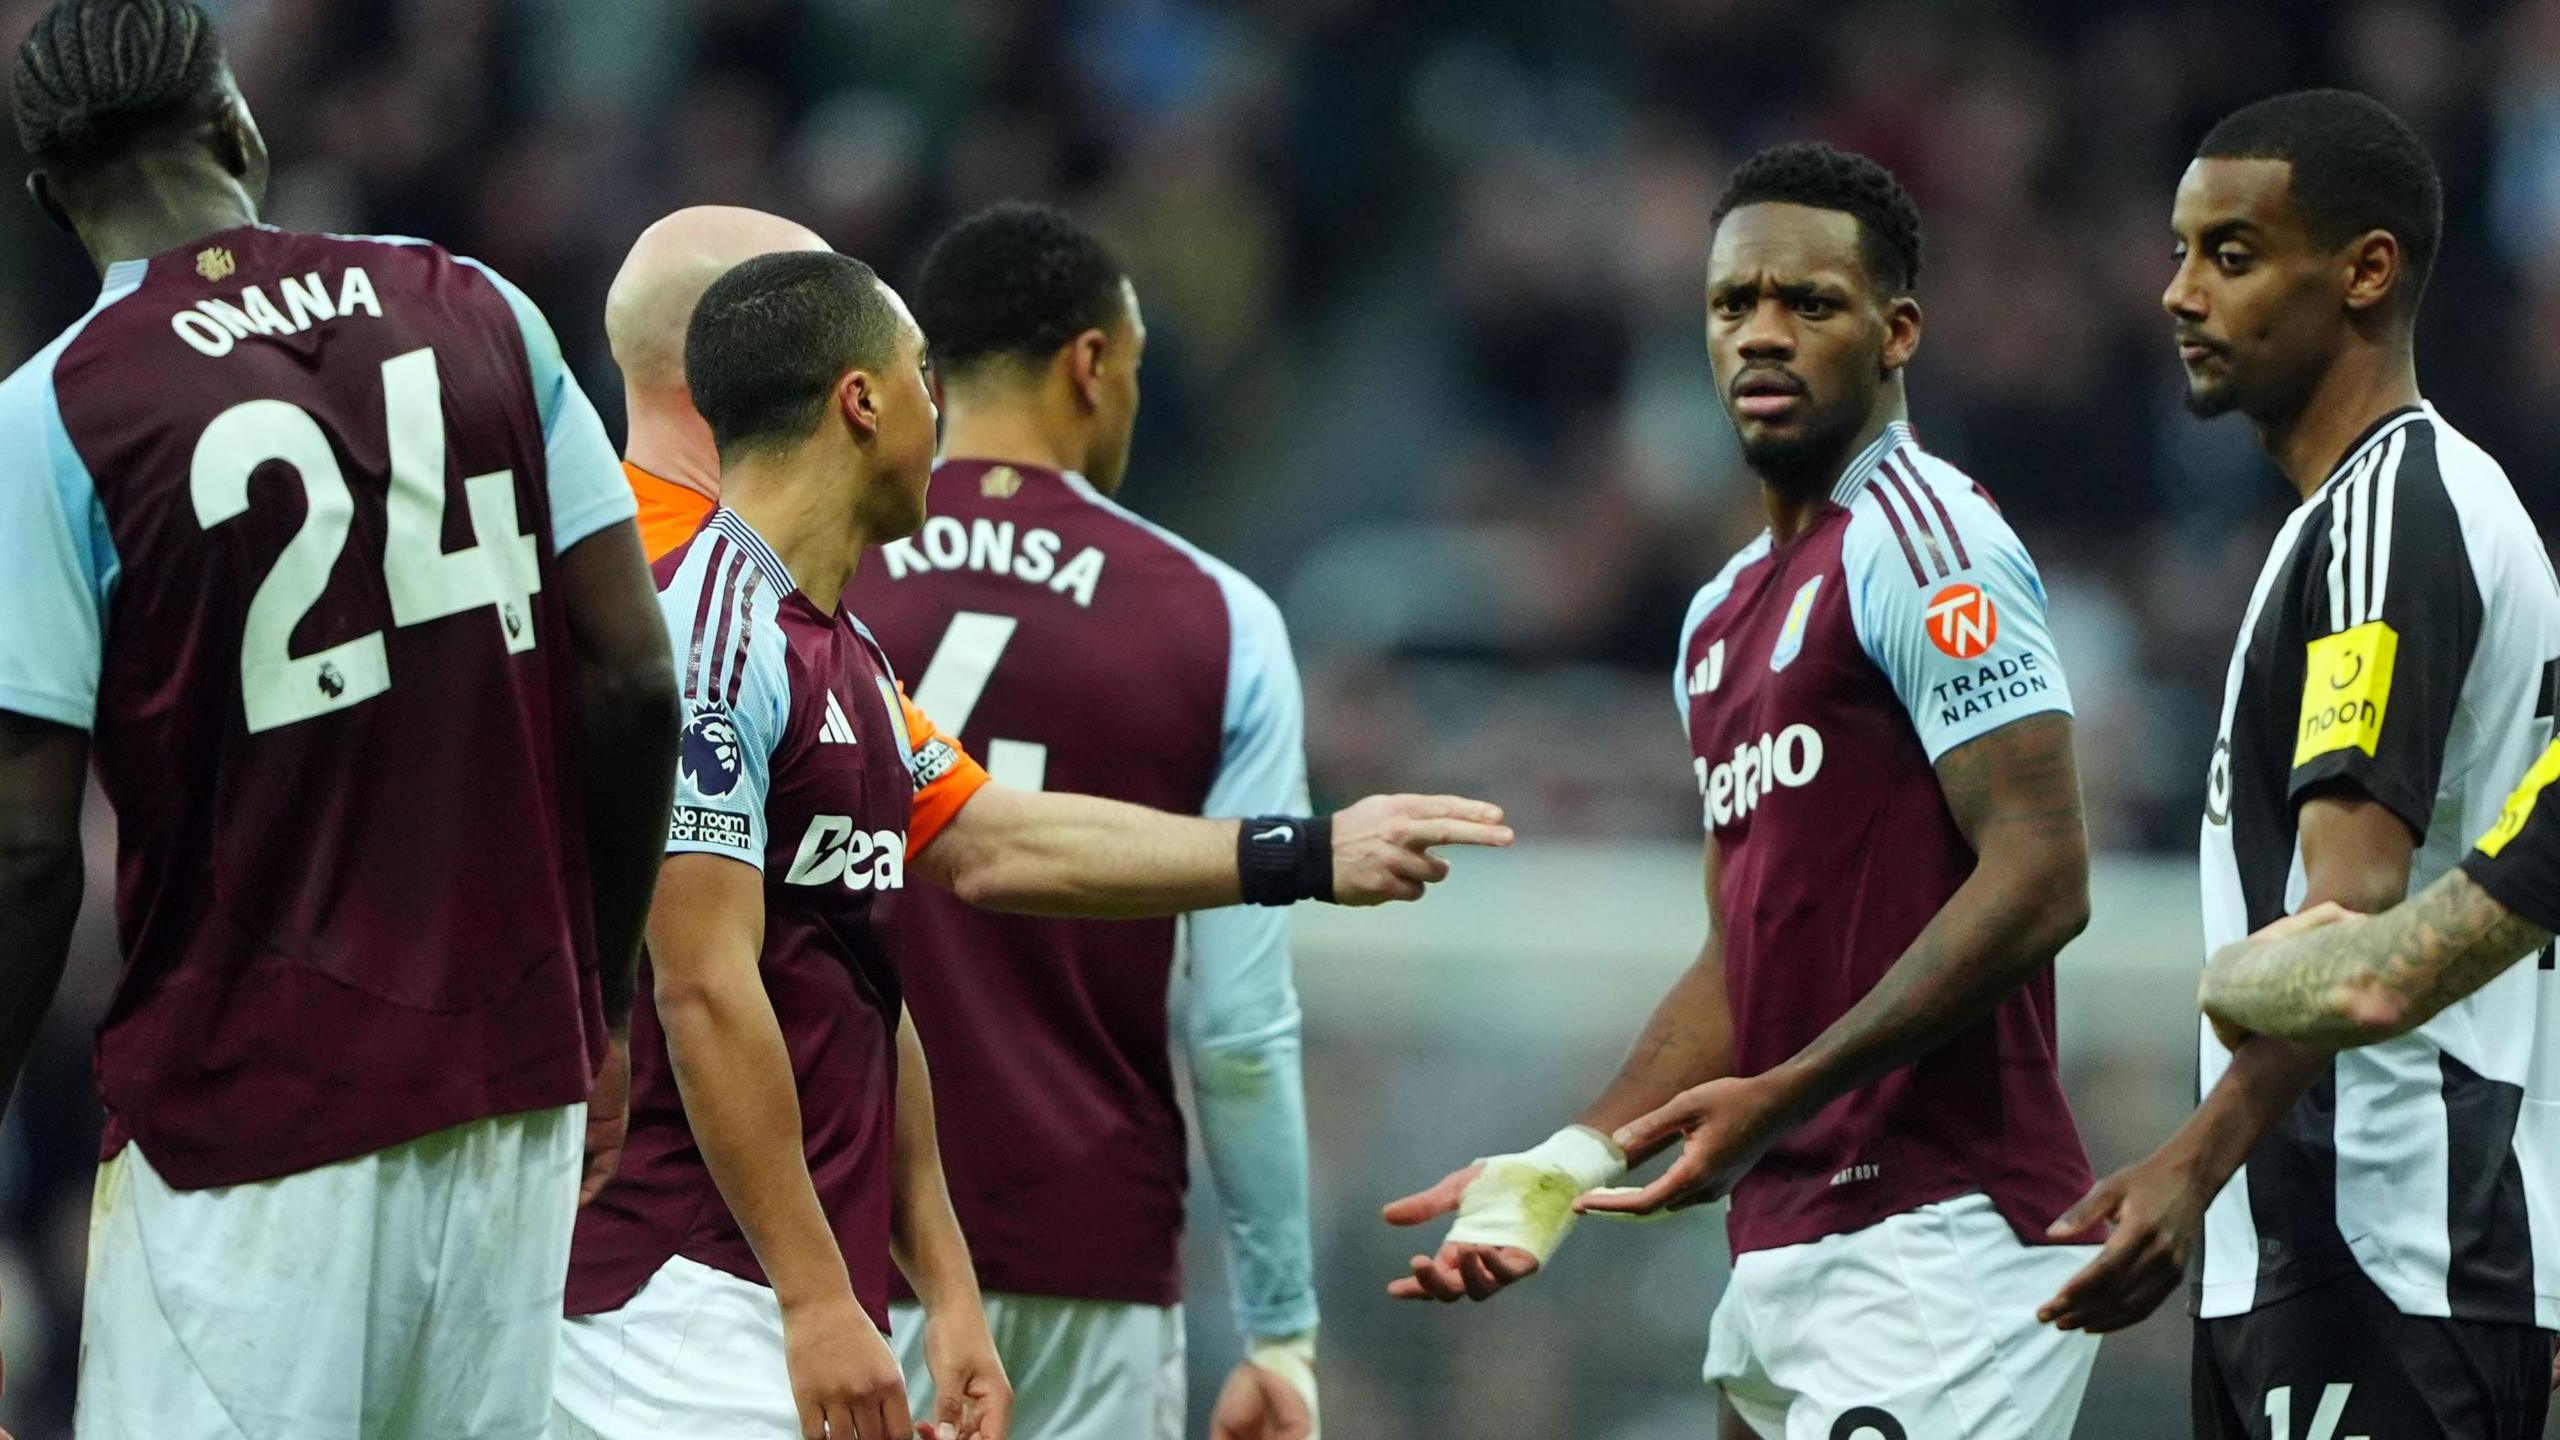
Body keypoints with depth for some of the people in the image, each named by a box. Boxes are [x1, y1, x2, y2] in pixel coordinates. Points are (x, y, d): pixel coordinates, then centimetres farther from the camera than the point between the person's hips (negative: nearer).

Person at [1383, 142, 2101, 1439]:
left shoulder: (1920, 543, -8)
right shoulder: (1726, 614, 22)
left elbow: (2039, 880, -16)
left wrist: (1783, 1097, -20)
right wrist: (1561, 1171, 13)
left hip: (1942, 1239, -9)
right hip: (1785, 1256, 10)